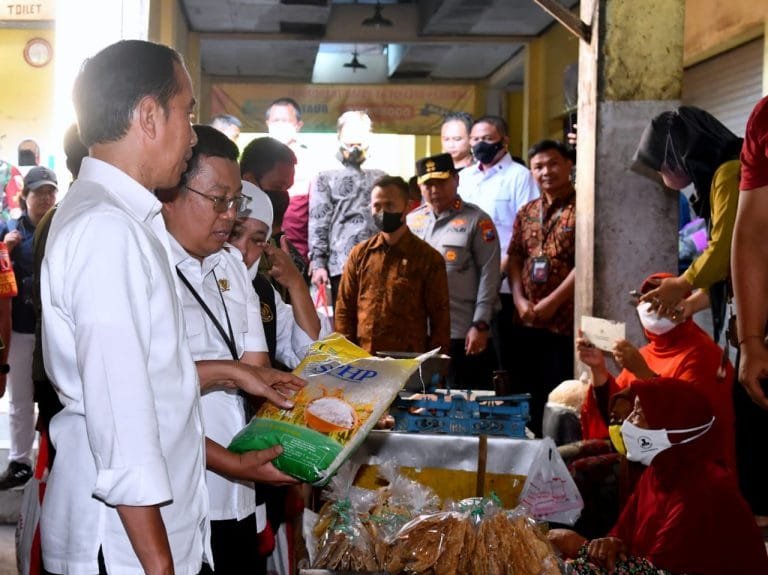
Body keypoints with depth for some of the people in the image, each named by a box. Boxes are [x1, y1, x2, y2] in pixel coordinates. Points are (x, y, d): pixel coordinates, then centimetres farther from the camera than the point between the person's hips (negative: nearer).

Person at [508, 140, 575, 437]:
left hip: (564, 323, -6)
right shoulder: (526, 213, 14)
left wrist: (552, 303, -14)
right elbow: (514, 258, 13)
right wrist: (520, 300, -2)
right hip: (526, 323, 6)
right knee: (529, 398, 13)